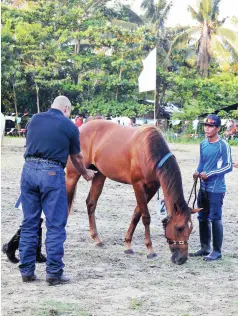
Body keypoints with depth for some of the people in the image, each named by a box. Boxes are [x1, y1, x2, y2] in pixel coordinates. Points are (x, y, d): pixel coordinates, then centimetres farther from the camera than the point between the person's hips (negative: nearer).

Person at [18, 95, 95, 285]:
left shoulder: (35, 119, 14)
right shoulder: (69, 126, 3)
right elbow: (76, 158, 14)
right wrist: (85, 173, 34)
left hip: (29, 170, 5)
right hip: (52, 173, -4)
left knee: (29, 224, 11)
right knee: (55, 226, 2)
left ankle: (27, 271, 14)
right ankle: (54, 273, 3)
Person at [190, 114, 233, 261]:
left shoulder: (223, 145, -12)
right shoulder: (203, 144, 9)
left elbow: (229, 166, -14)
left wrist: (209, 174, -18)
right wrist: (198, 172, -2)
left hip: (216, 189, -7)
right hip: (203, 188, 7)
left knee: (215, 219, -4)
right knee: (202, 218, 13)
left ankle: (217, 251, 4)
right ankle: (205, 248, 25)